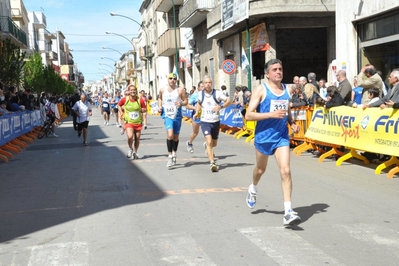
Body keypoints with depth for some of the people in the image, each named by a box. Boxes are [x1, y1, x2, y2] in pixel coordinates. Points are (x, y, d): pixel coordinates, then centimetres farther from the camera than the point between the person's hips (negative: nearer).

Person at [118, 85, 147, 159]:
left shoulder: (140, 100, -6)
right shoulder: (124, 99, -6)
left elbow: (145, 109, 4)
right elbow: (119, 105, 13)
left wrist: (140, 110, -14)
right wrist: (121, 113, 2)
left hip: (138, 122, 2)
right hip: (128, 122, -2)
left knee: (137, 138, 9)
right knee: (130, 136, -21)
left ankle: (135, 152, 32)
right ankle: (130, 149, 9)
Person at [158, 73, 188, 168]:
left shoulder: (180, 90, -1)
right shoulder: (163, 90, 6)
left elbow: (186, 101, 0)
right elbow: (160, 98, 25)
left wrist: (181, 103, -21)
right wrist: (159, 106, 8)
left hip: (177, 115, 0)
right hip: (167, 115, 0)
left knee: (176, 136, 13)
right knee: (170, 135, -20)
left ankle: (174, 154, 34)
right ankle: (170, 156, -13)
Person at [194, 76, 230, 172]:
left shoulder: (217, 93, -8)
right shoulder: (200, 94, 0)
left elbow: (228, 101, -6)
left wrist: (221, 106, -23)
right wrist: (196, 113, 7)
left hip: (216, 122, 1)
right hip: (205, 122, -1)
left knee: (214, 144, 16)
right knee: (209, 142, -20)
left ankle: (206, 146, 53)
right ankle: (212, 163, -19)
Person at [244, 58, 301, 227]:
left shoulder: (286, 89, 6)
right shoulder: (261, 89, -10)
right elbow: (248, 115, -16)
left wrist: (292, 123, 2)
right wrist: (271, 114, -25)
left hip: (281, 137, 3)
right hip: (263, 136, -2)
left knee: (286, 171, -12)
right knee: (261, 169, 19)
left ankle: (288, 212, -13)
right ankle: (253, 189, 53)